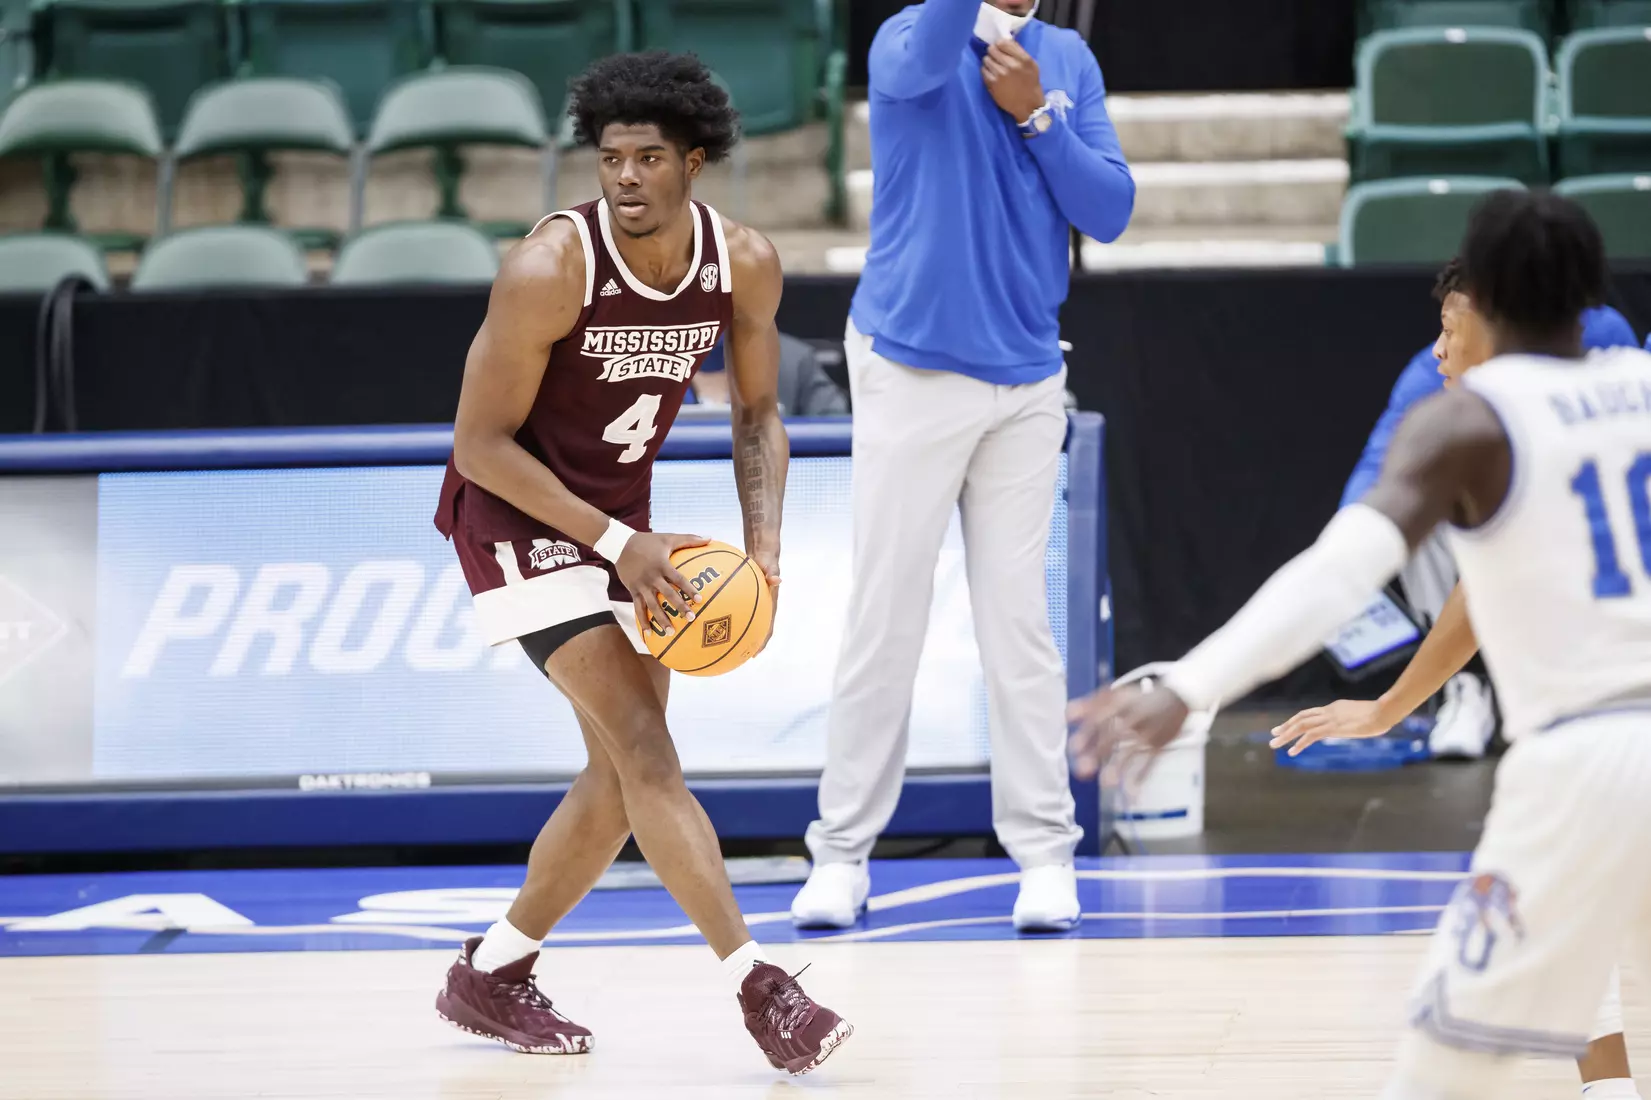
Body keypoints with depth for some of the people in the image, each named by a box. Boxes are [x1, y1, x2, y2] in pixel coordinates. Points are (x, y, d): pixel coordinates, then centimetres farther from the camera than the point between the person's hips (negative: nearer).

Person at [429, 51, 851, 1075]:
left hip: (622, 518, 7)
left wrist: (764, 540, -12)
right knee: (645, 747, -18)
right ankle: (760, 986, -22)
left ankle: (491, 975, 24)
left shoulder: (745, 263, -12)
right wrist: (619, 544, -25)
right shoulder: (550, 269, -28)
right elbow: (479, 443, -21)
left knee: (625, 771, 9)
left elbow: (757, 413, 4)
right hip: (518, 516, -7)